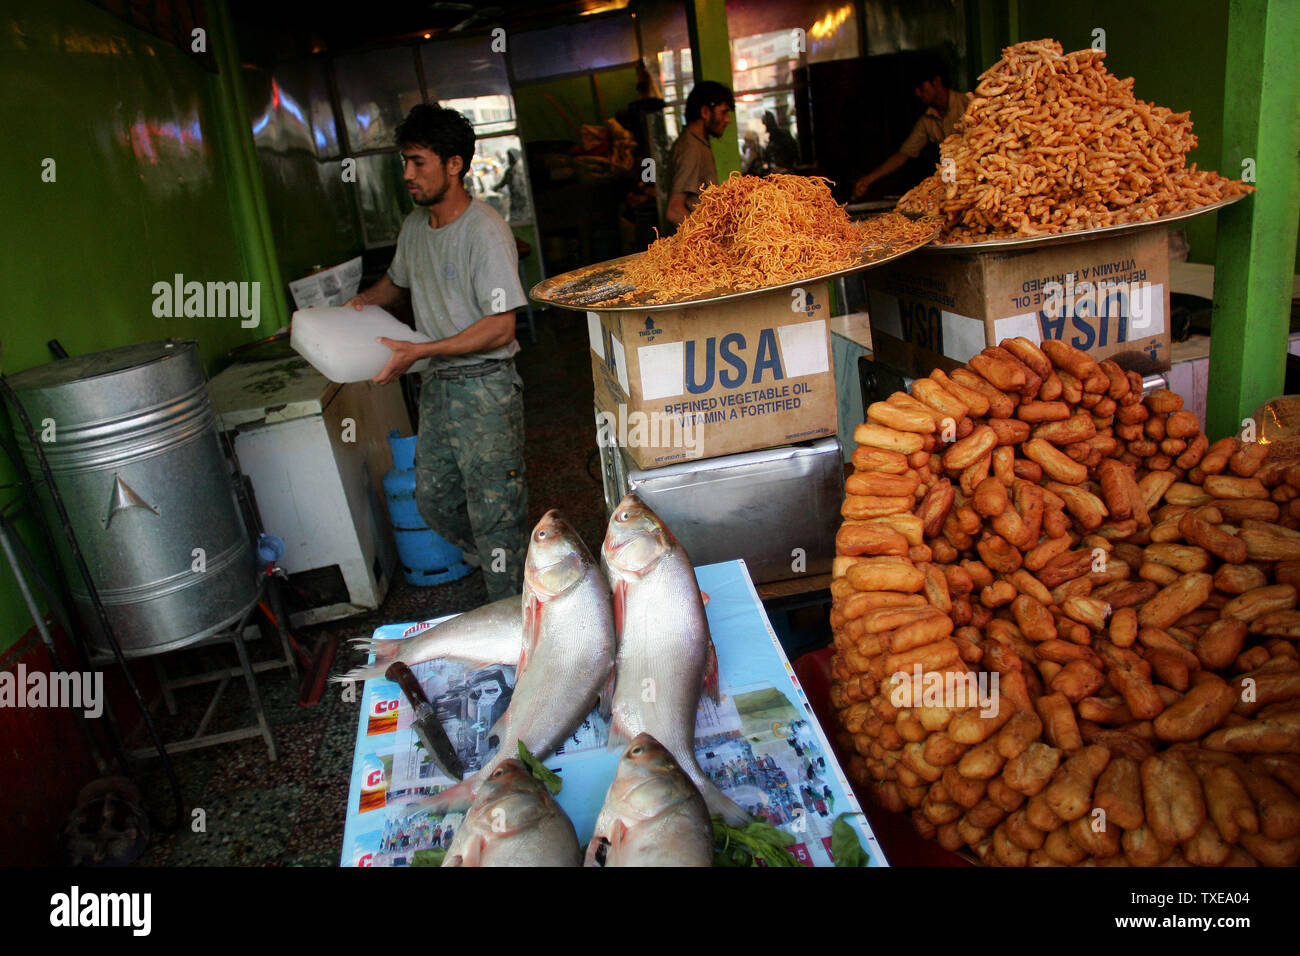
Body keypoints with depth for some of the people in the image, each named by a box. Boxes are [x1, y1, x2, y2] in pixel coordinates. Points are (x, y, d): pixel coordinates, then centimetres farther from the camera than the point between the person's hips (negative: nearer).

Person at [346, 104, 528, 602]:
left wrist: (419, 351, -22)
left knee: (494, 510, -1)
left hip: (485, 385, -8)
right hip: (436, 382, 8)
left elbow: (500, 328, -21)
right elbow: (397, 280, 29)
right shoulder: (414, 225, 8)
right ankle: (489, 559, 41)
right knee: (433, 500, 16)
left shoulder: (486, 231, -17)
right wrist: (354, 306, 11)